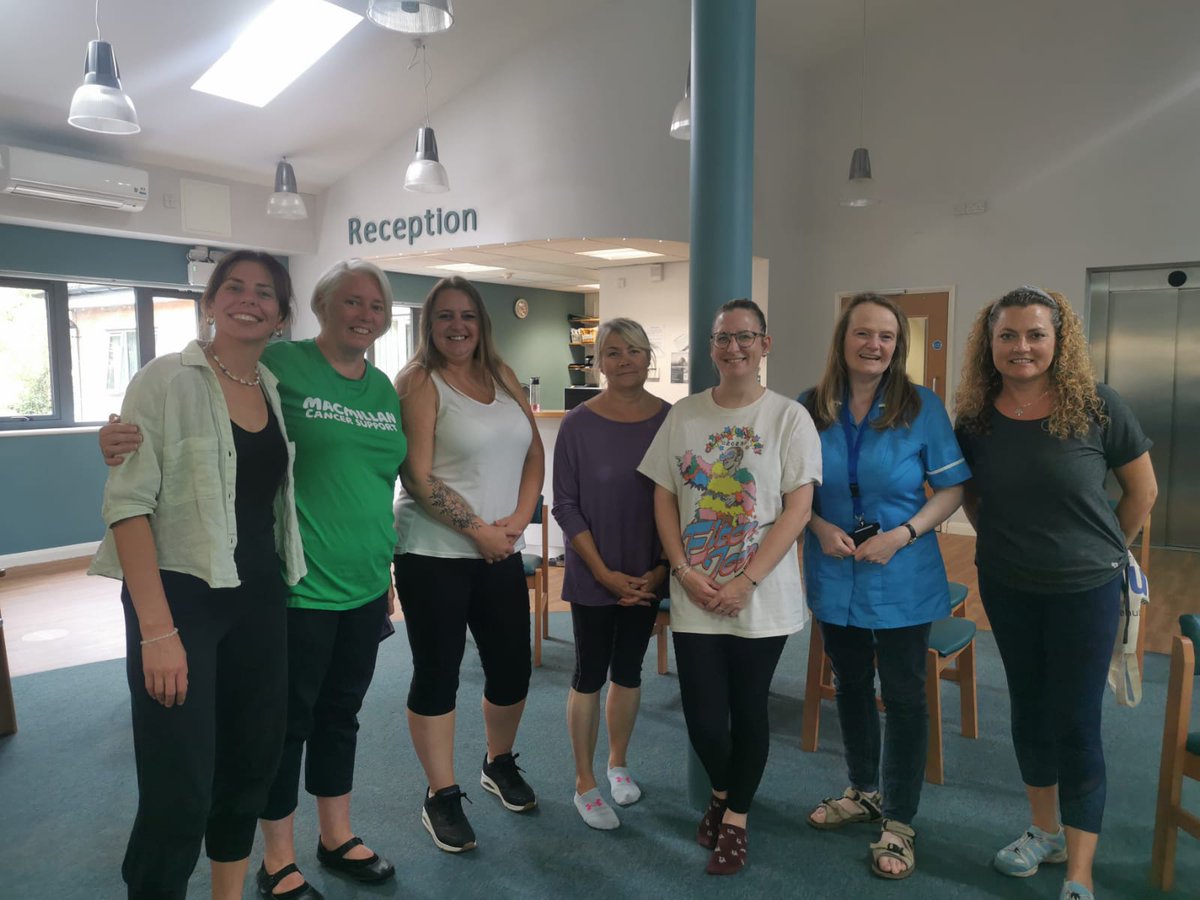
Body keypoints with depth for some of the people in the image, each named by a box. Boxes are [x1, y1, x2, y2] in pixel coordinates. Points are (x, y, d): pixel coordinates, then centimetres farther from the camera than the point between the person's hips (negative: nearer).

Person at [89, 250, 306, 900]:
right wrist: (157, 630, -19)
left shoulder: (276, 389, 8)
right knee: (180, 789, -2)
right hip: (181, 596, -6)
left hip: (260, 599, 6)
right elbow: (127, 504, -14)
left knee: (254, 761, 15)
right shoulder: (166, 379, -9)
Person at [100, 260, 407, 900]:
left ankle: (337, 839, 38)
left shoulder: (384, 389, 9)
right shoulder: (281, 364, -10)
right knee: (287, 722, 9)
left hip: (365, 590, 6)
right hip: (299, 588, -6)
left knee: (340, 716, 19)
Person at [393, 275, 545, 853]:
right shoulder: (419, 381, -7)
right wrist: (478, 529, -13)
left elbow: (533, 453, 8)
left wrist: (519, 519, -6)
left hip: (502, 552, 6)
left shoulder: (502, 377, 11)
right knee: (438, 674, 5)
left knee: (513, 669, 12)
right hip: (434, 553, -5)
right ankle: (441, 798, 22)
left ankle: (499, 763, 38)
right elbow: (417, 477, -14)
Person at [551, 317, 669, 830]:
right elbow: (565, 506, -8)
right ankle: (585, 783, 23)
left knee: (628, 669, 16)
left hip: (648, 575, 3)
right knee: (590, 673, 6)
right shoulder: (579, 424, -9)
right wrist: (605, 573, -12)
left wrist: (661, 569, -5)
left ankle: (618, 763, 37)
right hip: (593, 576, -2)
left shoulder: (671, 421, -3)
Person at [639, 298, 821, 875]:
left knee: (748, 710, 10)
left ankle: (735, 817, 32)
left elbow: (798, 509, -9)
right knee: (703, 715, 5)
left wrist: (746, 581, -15)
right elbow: (664, 499, 5)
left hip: (763, 598, -2)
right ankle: (722, 790, 37)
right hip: (695, 597, 2)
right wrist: (683, 571, -8)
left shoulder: (788, 417, -5)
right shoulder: (683, 415, 4)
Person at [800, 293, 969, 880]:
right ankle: (864, 792, 39)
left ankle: (899, 823, 22)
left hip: (902, 579, -2)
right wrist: (819, 527, -13)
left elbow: (952, 488, -5)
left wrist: (904, 534, -18)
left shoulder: (922, 406, -7)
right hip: (834, 576, 3)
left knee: (903, 695, 5)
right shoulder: (810, 408, -2)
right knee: (851, 686, 18)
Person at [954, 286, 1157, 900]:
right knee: (1028, 710, 16)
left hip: (1084, 589, -3)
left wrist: (1102, 551, 4)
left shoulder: (1096, 407, -13)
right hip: (1006, 588, 3)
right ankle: (1044, 831, 36)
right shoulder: (977, 418, -6)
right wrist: (1002, 543, 4)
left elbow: (1143, 490, -2)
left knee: (1076, 725, 1)